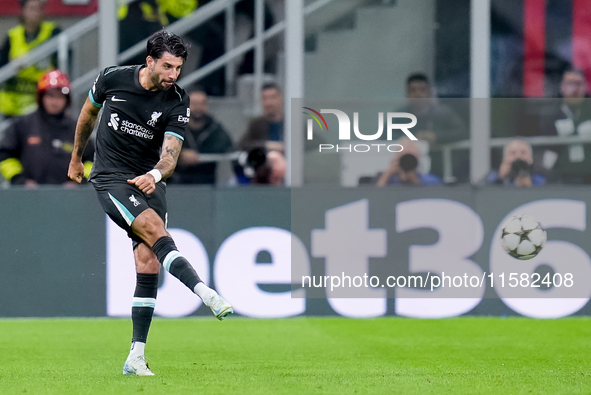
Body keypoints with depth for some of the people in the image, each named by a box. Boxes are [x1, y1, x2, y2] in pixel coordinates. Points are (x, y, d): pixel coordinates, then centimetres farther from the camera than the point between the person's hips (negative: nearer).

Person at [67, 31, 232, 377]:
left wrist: (155, 174, -38)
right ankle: (208, 295, -43)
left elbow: (170, 154, -16)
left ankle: (136, 358, -2)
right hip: (111, 178, -2)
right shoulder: (113, 79, -7)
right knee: (155, 229, -27)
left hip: (149, 183, 2)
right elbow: (88, 113, 14)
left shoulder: (177, 102, -7)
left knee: (149, 267, -6)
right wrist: (76, 158, 25)